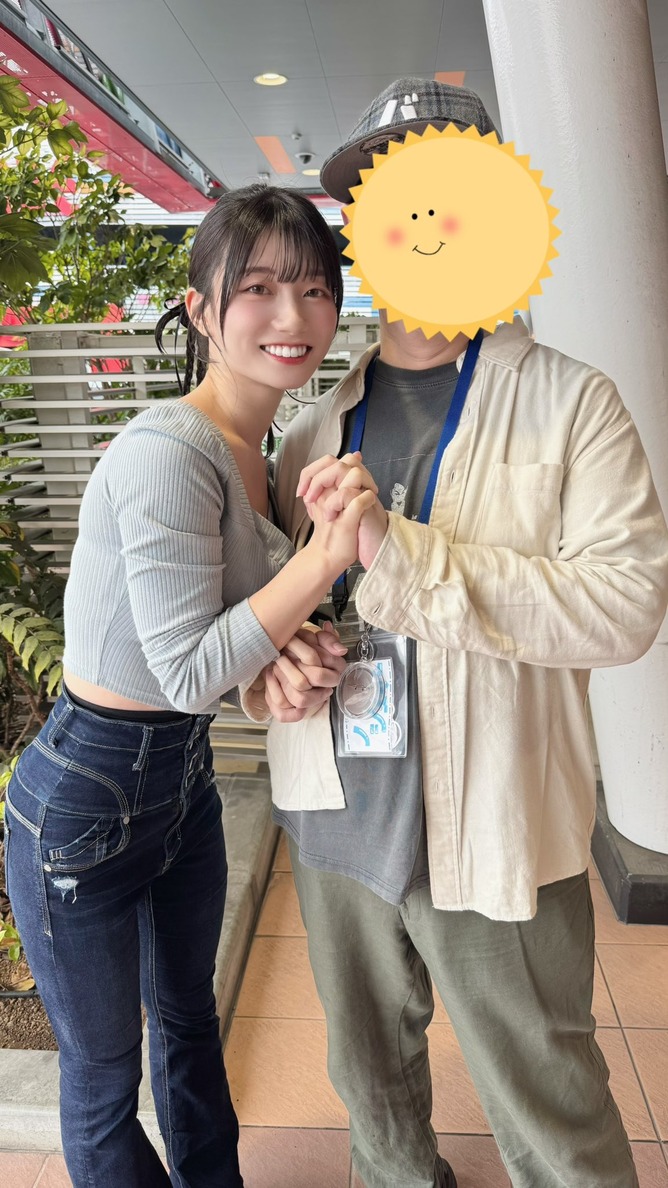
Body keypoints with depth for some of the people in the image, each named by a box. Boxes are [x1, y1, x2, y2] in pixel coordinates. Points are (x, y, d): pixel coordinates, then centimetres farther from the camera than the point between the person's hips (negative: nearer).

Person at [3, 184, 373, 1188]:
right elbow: (188, 672, -24)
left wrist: (282, 652, -11)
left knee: (190, 1025, 29)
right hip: (86, 800, -8)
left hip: (184, 777, 8)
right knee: (104, 1076, 17)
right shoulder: (167, 453, -25)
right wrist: (329, 554, -26)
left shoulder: (252, 452, 2)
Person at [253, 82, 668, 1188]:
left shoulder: (568, 403, -6)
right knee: (374, 1094, 26)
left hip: (490, 836, -4)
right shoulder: (315, 431, 7)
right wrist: (267, 663, -6)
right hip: (335, 819, 5)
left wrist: (399, 553, -26)